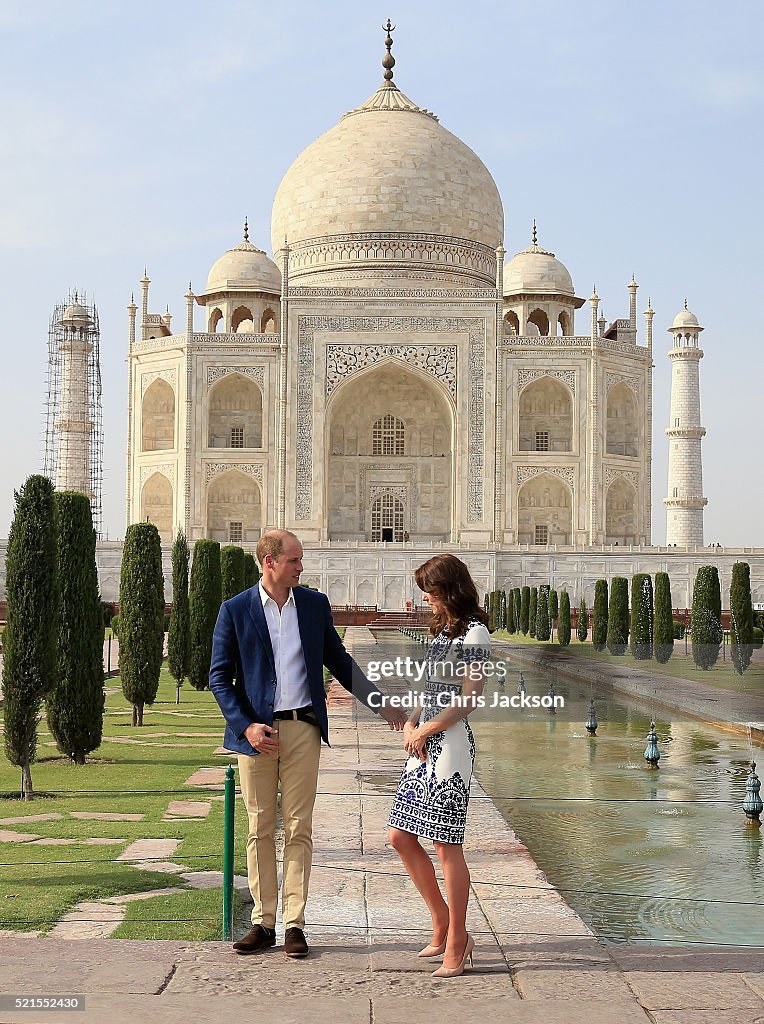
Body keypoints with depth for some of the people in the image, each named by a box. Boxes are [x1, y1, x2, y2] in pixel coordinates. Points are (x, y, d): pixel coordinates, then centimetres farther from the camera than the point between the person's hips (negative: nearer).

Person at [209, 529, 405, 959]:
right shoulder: (235, 610, -1)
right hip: (256, 731, -1)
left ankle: (294, 924, 7)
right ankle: (263, 922, 13)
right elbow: (220, 677, -1)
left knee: (298, 829, 2)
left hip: (302, 729, 1)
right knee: (260, 829, 5)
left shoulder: (315, 604, 7)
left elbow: (338, 661, 16)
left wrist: (380, 703, 12)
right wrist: (245, 726, -12)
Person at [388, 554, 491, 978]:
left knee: (447, 847, -4)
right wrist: (411, 722, 4)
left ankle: (456, 945, 6)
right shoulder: (444, 629, 17)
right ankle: (444, 928, 20)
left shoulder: (474, 633, -11)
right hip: (424, 746, 10)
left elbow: (469, 699, -15)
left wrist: (424, 731, -9)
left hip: (450, 745, -10)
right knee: (402, 838, 9)